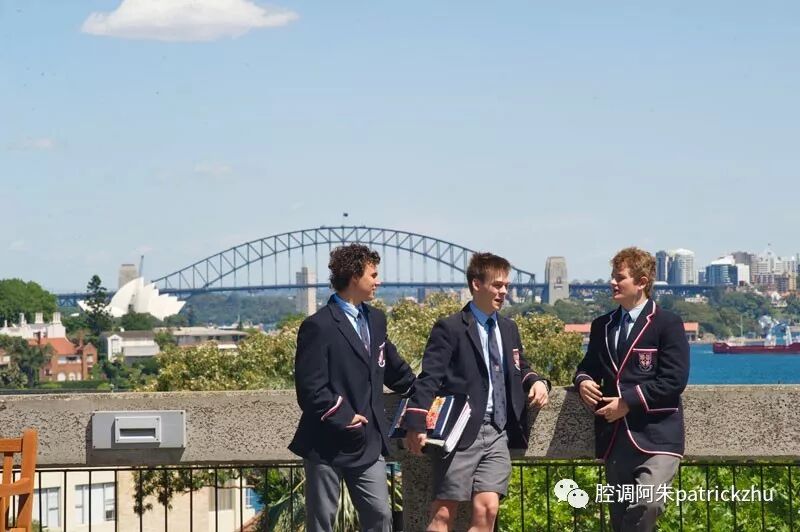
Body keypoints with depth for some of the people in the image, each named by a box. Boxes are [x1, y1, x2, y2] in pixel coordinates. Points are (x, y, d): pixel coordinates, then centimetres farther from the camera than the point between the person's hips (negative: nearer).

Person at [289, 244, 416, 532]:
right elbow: (310, 389, -16)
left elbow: (394, 370, 24)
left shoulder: (375, 319, 12)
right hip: (328, 444, -7)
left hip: (369, 443, 7)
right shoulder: (319, 327, -13)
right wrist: (343, 417, -18)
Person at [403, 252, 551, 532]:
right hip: (461, 432, -5)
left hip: (498, 434, 6)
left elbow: (520, 369, 29)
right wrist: (416, 424, -21)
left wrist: (537, 381, 4)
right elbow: (429, 378, -11)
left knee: (487, 509, -6)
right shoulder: (450, 328, -4)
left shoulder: (509, 329, 17)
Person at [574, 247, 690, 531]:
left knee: (647, 504, -25)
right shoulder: (602, 326, 16)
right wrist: (583, 380, -1)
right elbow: (588, 365, 24)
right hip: (614, 438, 6)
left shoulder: (668, 324, -3)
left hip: (656, 436, -6)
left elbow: (674, 380, -10)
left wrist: (628, 401, -14)